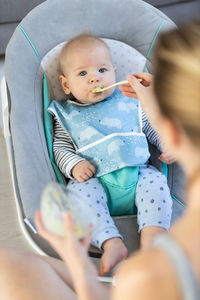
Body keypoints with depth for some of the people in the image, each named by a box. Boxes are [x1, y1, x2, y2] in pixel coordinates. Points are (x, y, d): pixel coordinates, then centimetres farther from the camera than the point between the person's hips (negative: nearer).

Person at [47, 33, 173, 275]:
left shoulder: (129, 103, 16)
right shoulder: (66, 115, 13)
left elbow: (155, 129, 22)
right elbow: (60, 148, 8)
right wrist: (74, 165, -12)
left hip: (138, 174, 2)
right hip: (97, 181, -1)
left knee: (156, 182, -25)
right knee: (81, 192, -30)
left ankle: (152, 236, -36)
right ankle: (112, 244, -39)